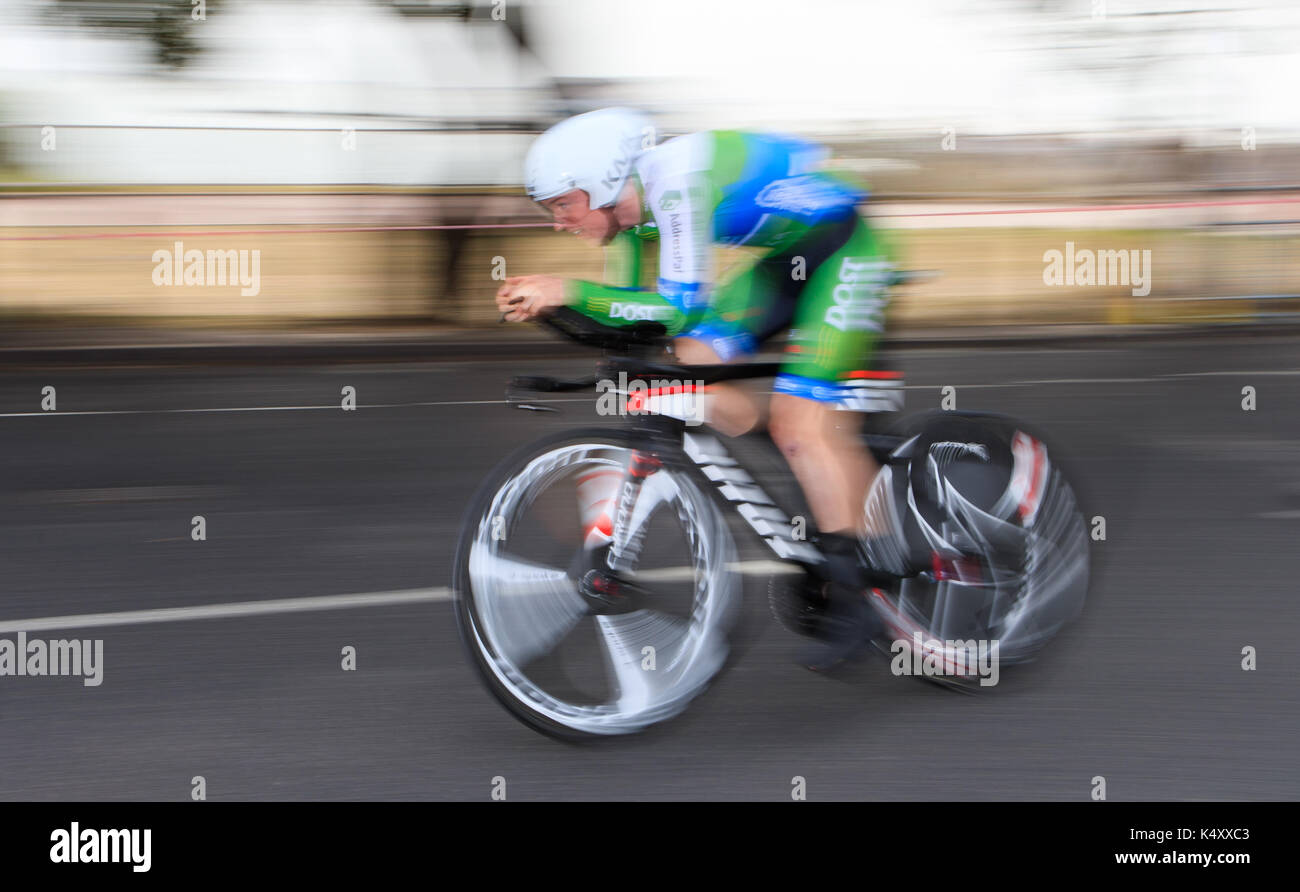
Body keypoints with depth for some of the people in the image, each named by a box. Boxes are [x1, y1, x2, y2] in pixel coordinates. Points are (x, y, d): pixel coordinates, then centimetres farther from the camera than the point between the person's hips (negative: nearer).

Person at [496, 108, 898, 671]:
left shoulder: (677, 182, -29)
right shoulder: (631, 205, -1)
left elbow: (682, 306, -34)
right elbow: (629, 308, 5)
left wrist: (568, 291, -33)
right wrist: (543, 301, -11)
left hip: (844, 252, -9)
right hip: (784, 263, 9)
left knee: (799, 425, -16)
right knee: (694, 361, -5)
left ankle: (852, 599, -5)